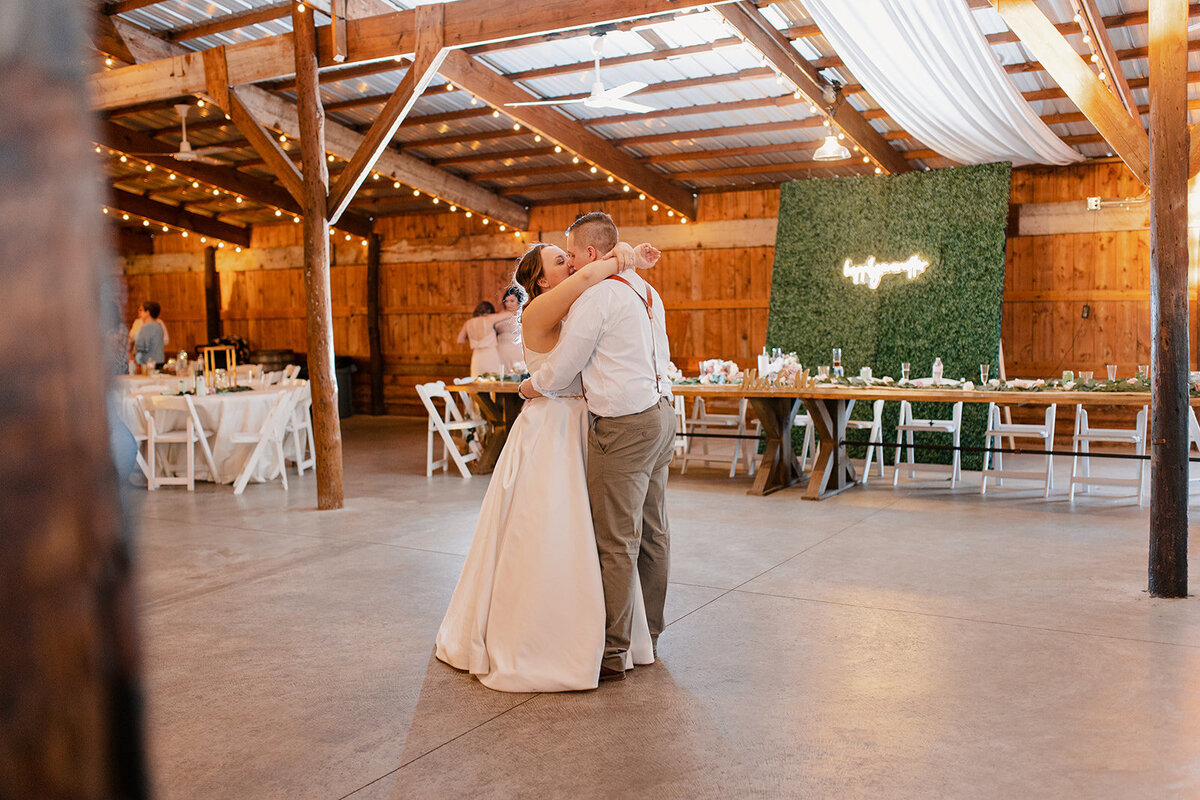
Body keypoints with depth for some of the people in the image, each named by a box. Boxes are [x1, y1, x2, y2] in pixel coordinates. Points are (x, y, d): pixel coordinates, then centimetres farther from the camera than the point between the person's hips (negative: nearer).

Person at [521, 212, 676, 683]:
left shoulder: (597, 296, -13)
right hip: (660, 414, 10)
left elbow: (561, 370, -9)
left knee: (615, 542, -3)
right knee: (652, 534, 16)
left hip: (624, 427, -9)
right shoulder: (647, 292, 15)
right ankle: (649, 637, 28)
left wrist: (531, 386, 11)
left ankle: (613, 652, 4)